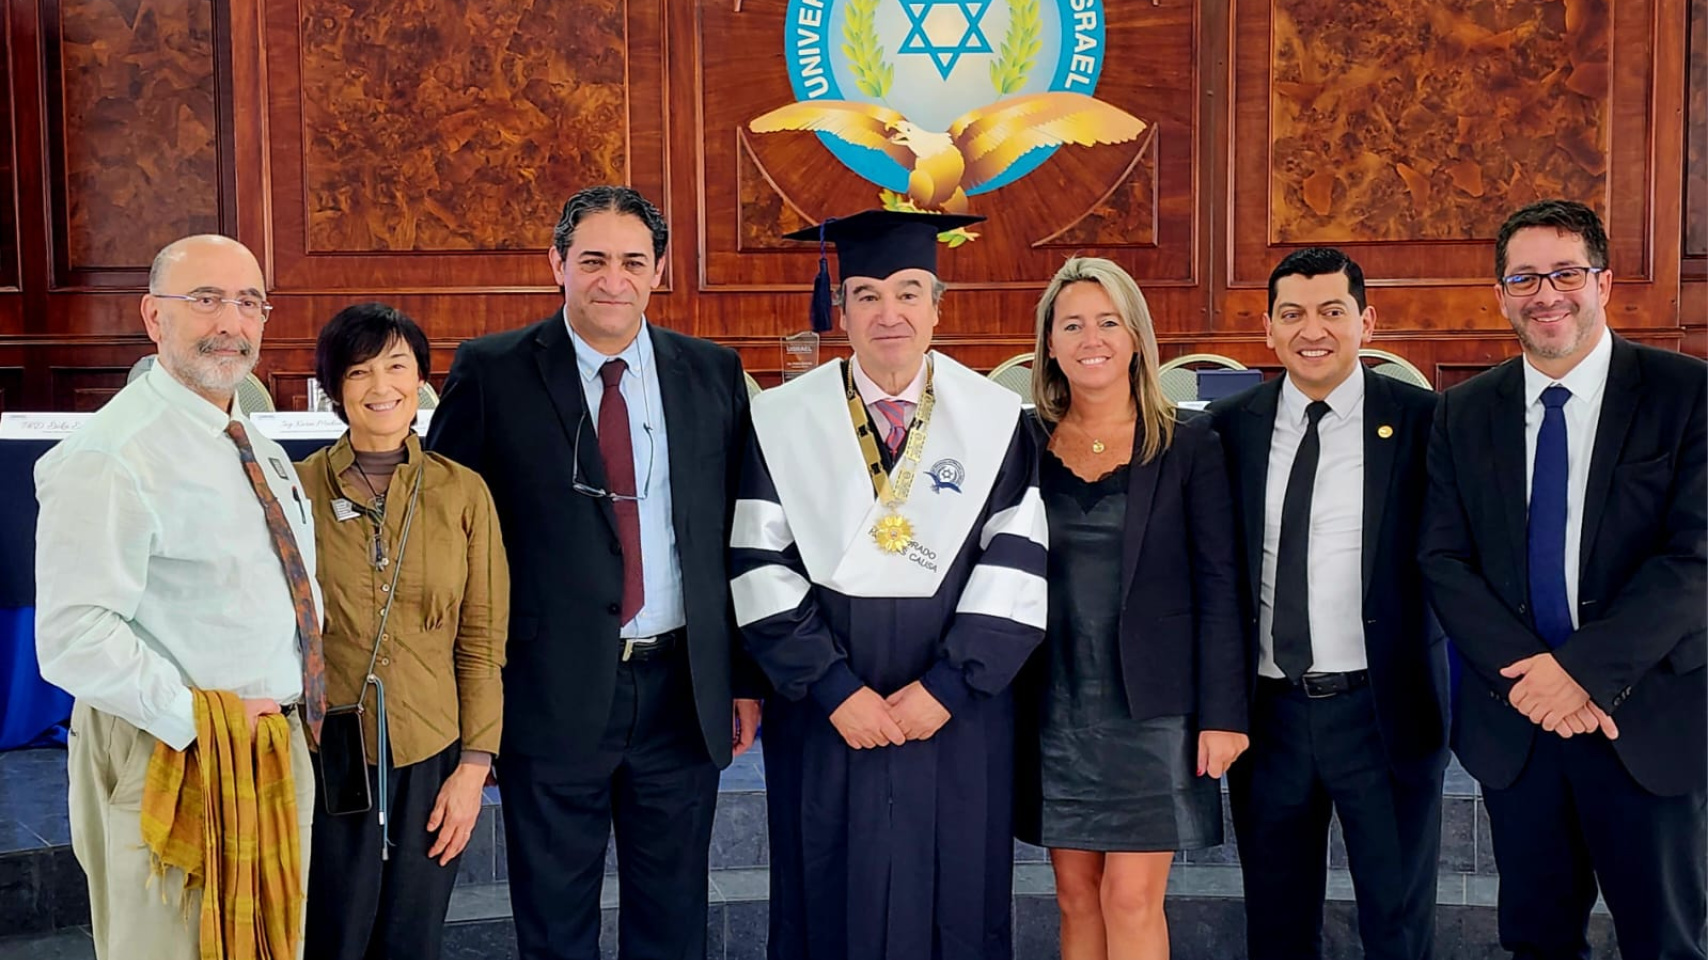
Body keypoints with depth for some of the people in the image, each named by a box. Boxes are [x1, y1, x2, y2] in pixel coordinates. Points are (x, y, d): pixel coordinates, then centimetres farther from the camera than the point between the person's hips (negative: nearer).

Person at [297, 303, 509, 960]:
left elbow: (482, 642, 2)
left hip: (431, 759, 1)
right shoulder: (299, 489, -2)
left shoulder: (463, 492, 1)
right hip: (326, 758, -1)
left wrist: (473, 765, -3)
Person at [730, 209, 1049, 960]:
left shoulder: (998, 420, 0)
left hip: (958, 721, 0)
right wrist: (835, 690, -11)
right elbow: (761, 572, -4)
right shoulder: (782, 421, 0)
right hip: (823, 720, 0)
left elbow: (1019, 567, -5)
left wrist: (946, 686, -12)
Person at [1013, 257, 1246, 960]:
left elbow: (1218, 584, -3)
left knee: (1132, 896, -5)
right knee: (1076, 898, 9)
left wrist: (1223, 713, -8)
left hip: (1151, 705, -3)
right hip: (1055, 709, 3)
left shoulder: (1187, 444, -1)